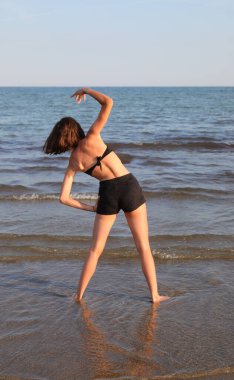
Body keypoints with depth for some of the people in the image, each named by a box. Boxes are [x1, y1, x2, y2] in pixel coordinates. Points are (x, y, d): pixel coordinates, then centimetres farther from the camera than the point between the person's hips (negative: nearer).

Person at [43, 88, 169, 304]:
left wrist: (89, 208, 11)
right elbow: (108, 103, -6)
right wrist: (87, 90, 8)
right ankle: (154, 295, 11)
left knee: (95, 249, 15)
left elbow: (64, 198, 2)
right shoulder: (91, 138, -3)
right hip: (129, 187, -1)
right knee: (143, 246, 8)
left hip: (107, 195, 1)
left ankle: (80, 294, 21)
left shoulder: (73, 163, 5)